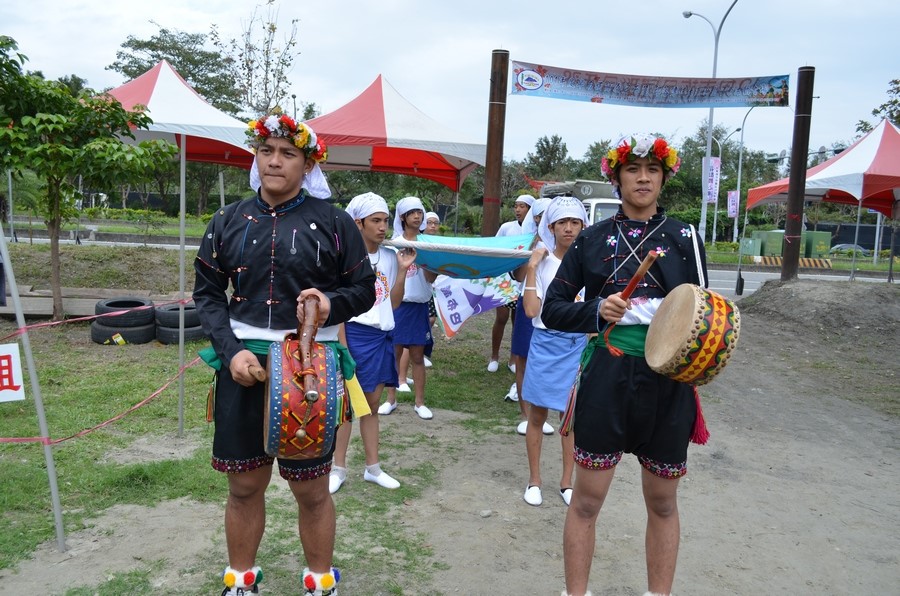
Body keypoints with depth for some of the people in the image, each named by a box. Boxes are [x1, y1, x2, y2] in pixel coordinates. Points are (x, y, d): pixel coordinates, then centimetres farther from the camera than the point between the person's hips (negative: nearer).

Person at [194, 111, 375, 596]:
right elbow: (207, 291, 7)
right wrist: (230, 351, -7)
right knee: (244, 484, 13)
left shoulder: (334, 223, 0)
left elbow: (365, 288, 4)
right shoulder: (229, 221, 7)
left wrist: (332, 303, -17)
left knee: (311, 487, 8)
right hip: (243, 361, 3)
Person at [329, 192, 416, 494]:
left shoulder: (390, 256, 5)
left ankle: (373, 467, 25)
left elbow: (394, 303, 8)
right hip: (354, 334, -5)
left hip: (382, 336, 5)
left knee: (372, 403, 14)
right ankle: (339, 469, 19)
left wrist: (402, 269, -2)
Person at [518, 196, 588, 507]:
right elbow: (531, 310, -14)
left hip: (578, 345, 1)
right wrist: (531, 268, -15)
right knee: (538, 416, 9)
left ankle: (567, 481, 26)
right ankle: (534, 480, 25)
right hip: (546, 344, -1)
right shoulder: (541, 262, -3)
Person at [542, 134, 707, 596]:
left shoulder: (684, 238, 3)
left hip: (668, 383, 1)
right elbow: (552, 309, 2)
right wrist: (597, 312, -16)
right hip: (605, 379, -1)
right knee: (587, 499, 7)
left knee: (662, 502, 15)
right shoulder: (593, 239, 2)